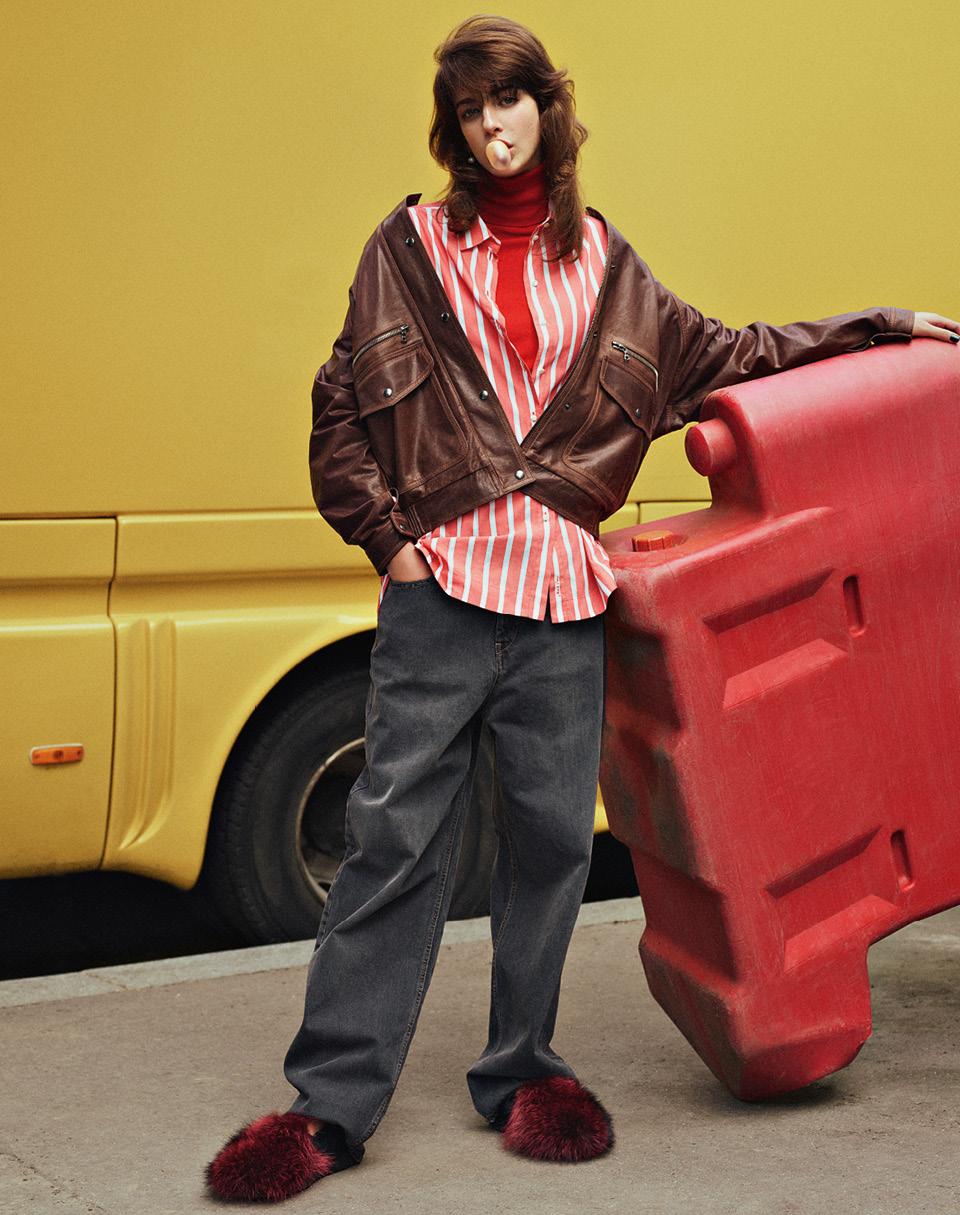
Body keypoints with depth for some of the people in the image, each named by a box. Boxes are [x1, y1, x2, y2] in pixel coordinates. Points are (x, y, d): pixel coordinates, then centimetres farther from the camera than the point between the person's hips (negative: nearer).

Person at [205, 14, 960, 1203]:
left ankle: (521, 1070, 22)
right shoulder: (412, 245, 7)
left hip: (564, 592, 3)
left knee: (552, 831, 6)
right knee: (396, 829, -4)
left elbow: (713, 357, 22)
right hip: (441, 582, -2)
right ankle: (331, 1099, 2)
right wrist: (385, 533, -1)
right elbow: (341, 405, 8)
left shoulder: (600, 258, 14)